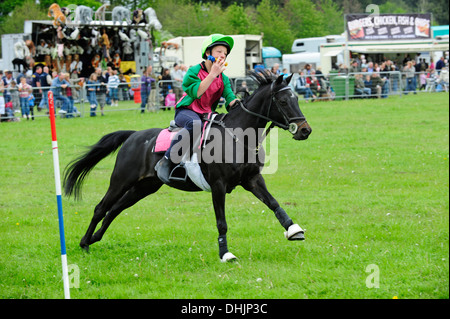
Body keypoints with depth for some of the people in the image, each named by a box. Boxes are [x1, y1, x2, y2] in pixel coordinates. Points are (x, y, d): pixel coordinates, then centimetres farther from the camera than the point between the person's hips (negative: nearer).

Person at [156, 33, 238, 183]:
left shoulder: (223, 78, 9)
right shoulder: (194, 71, -7)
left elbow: (231, 100, -1)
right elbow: (195, 92, -22)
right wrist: (212, 74, -24)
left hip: (207, 115, 7)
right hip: (186, 111, -7)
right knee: (194, 124, -42)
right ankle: (166, 161, -38)